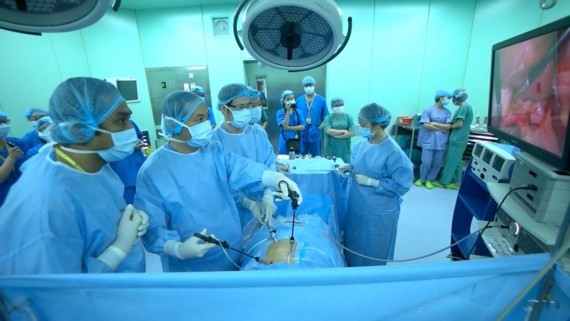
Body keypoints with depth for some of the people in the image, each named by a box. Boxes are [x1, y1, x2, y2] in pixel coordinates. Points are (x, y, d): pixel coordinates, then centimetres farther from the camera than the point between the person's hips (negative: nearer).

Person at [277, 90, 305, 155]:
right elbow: (284, 126, -16)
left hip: (296, 141, 2)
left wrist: (289, 128, -12)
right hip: (285, 142, -2)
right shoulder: (280, 112, -3)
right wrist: (288, 111, -17)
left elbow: (302, 127, -5)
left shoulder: (299, 112, 3)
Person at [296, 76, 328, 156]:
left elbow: (326, 118, 2)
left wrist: (319, 128, -8)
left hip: (315, 136, -1)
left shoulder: (321, 100, -1)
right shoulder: (299, 100, 3)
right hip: (301, 135, 1)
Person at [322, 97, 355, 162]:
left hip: (344, 149, 1)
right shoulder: (328, 118, 3)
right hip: (331, 148, -1)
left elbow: (351, 133, -4)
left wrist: (336, 135, -9)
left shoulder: (348, 117, 6)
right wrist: (343, 131, -7)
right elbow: (328, 131, -12)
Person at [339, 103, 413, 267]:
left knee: (373, 249, 16)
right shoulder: (363, 143, -4)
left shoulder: (393, 152, -25)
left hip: (378, 212, -6)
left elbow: (402, 186, -22)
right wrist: (349, 166, -5)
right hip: (357, 205, 6)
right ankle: (352, 266, 49)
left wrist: (370, 181, -25)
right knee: (355, 241, 24)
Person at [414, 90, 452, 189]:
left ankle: (429, 179, 23)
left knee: (437, 163, 6)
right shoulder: (428, 110, -4)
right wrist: (441, 128, -7)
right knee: (426, 162, -4)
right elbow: (426, 125, -11)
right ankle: (421, 179, 18)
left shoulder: (447, 112, 7)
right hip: (429, 141, -4)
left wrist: (434, 124, -12)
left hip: (441, 141, 4)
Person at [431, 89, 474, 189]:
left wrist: (449, 126, -2)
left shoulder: (463, 107, -14)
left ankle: (443, 182, 6)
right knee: (457, 162, 12)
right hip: (460, 139, 9)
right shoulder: (466, 106, 17)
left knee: (451, 161, -2)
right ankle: (456, 183, 17)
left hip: (457, 139, -9)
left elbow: (459, 124, -18)